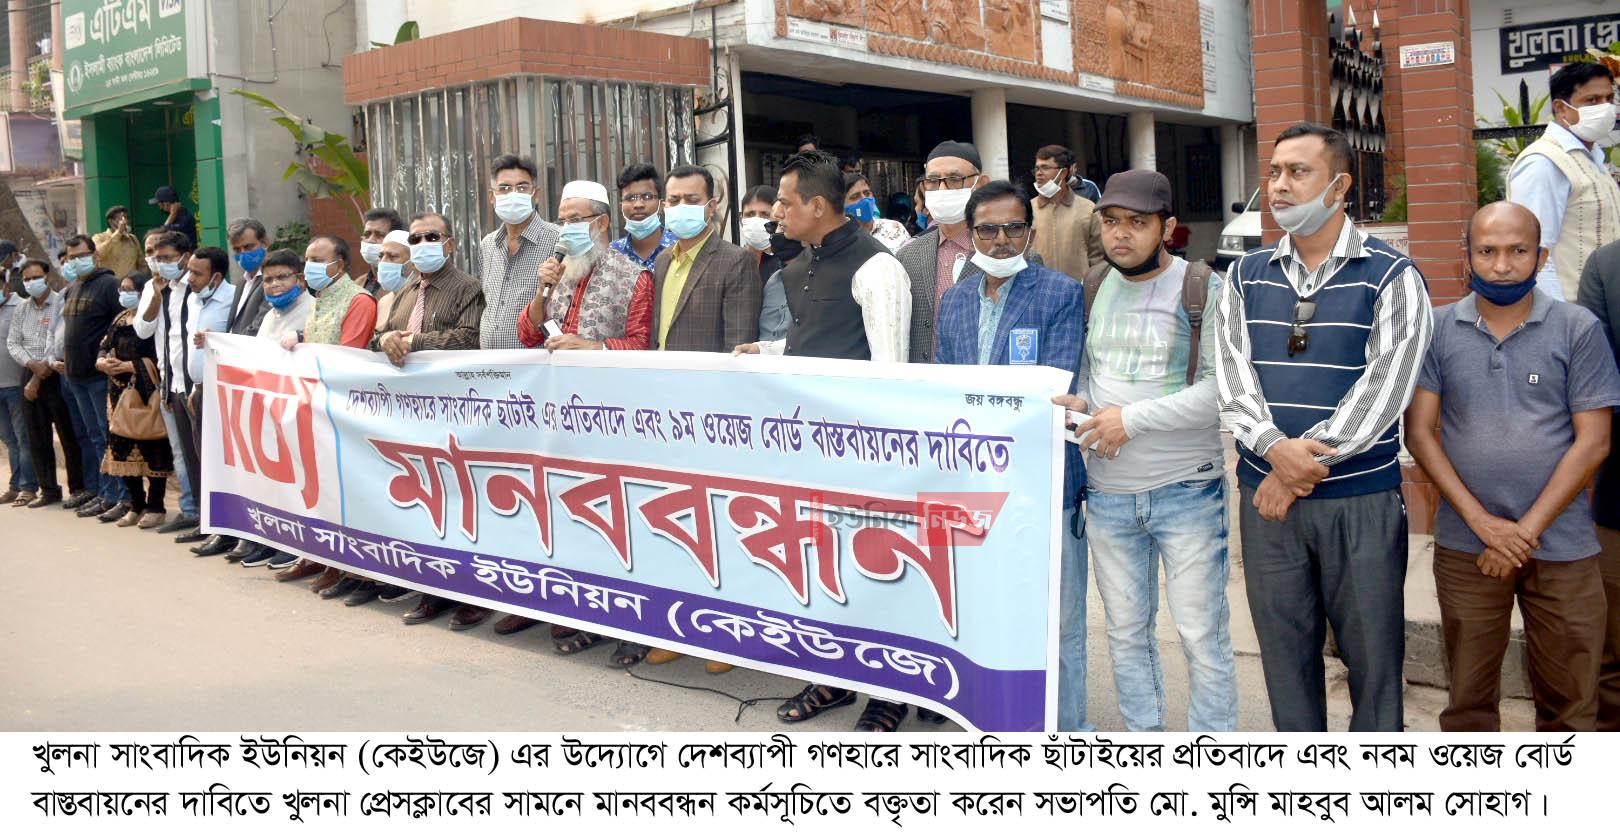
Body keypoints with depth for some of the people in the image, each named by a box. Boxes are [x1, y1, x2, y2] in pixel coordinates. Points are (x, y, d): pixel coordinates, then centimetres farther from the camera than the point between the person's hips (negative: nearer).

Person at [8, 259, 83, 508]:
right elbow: (12, 343, 10)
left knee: (68, 435, -3)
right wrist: (32, 364, -10)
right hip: (30, 378, 6)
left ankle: (78, 488, 5)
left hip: (57, 377, -6)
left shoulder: (61, 304, -6)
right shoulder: (22, 310, 13)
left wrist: (39, 377, -11)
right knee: (37, 438, 7)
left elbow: (58, 343, -12)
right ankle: (49, 490, 14)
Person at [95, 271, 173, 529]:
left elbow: (159, 358, -16)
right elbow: (104, 349, 17)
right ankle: (136, 506, 18)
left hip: (147, 394, -8)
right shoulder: (120, 320, 16)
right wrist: (103, 363, -5)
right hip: (121, 393, 8)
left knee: (151, 449, -5)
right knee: (123, 447, 8)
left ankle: (155, 508, 4)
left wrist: (127, 366, -16)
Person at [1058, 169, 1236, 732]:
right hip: (1108, 492, 5)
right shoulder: (1092, 289, 8)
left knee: (1202, 633, 2)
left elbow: (1223, 388, -15)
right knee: (1126, 631, 13)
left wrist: (1132, 418, -17)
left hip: (1187, 492, -4)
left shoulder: (1205, 291, -7)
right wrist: (1080, 401, -4)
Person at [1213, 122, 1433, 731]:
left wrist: (1305, 462, -16)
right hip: (1265, 495, 3)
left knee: (1372, 647, 5)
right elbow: (1232, 377, -1)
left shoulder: (1390, 277, -2)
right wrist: (1275, 448, -18)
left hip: (1361, 497, -3)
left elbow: (1383, 386, -11)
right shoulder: (1247, 277, 9)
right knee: (1285, 647, 11)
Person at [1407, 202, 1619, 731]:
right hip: (1465, 547, 1)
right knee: (1469, 698, 11)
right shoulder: (1437, 330, 2)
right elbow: (1419, 433, -1)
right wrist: (1482, 522, -11)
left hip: (1563, 548, -1)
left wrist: (1528, 529, -11)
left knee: (1569, 703, 9)